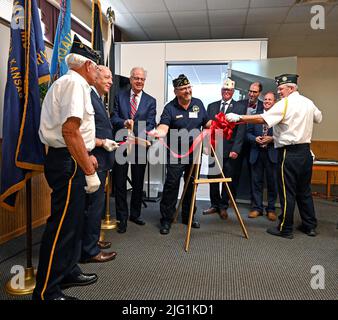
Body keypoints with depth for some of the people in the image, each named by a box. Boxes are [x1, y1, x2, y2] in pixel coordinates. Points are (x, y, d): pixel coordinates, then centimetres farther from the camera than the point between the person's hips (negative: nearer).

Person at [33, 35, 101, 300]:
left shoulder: (70, 83, 19)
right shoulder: (74, 83, -13)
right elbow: (70, 131, -24)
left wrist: (87, 157, 27)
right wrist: (90, 172, -20)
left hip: (68, 161, 11)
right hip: (68, 162, -11)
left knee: (73, 220, 19)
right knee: (62, 224, -4)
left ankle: (67, 272, 35)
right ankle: (46, 292, 10)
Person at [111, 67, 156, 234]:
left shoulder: (150, 101, 4)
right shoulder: (120, 96, 6)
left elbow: (150, 124, -5)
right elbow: (114, 118, 0)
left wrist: (139, 137, -23)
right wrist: (124, 122, -22)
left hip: (140, 145, 1)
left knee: (138, 182, 11)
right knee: (120, 182, 2)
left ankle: (135, 214, 29)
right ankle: (122, 218, 15)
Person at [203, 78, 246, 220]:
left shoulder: (240, 108, 3)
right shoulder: (212, 106, 12)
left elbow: (241, 131, -4)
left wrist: (236, 150, -12)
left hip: (230, 151, -3)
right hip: (213, 149, 3)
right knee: (212, 179, 8)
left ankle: (223, 206, 19)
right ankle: (215, 204, 23)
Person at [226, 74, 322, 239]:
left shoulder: (284, 104, -12)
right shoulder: (308, 102, 12)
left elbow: (261, 119, -21)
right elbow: (318, 118, 28)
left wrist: (238, 118, -18)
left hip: (289, 152, -8)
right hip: (306, 151, 8)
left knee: (287, 192, 0)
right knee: (304, 190, 16)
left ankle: (285, 228, 9)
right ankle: (310, 225, 25)